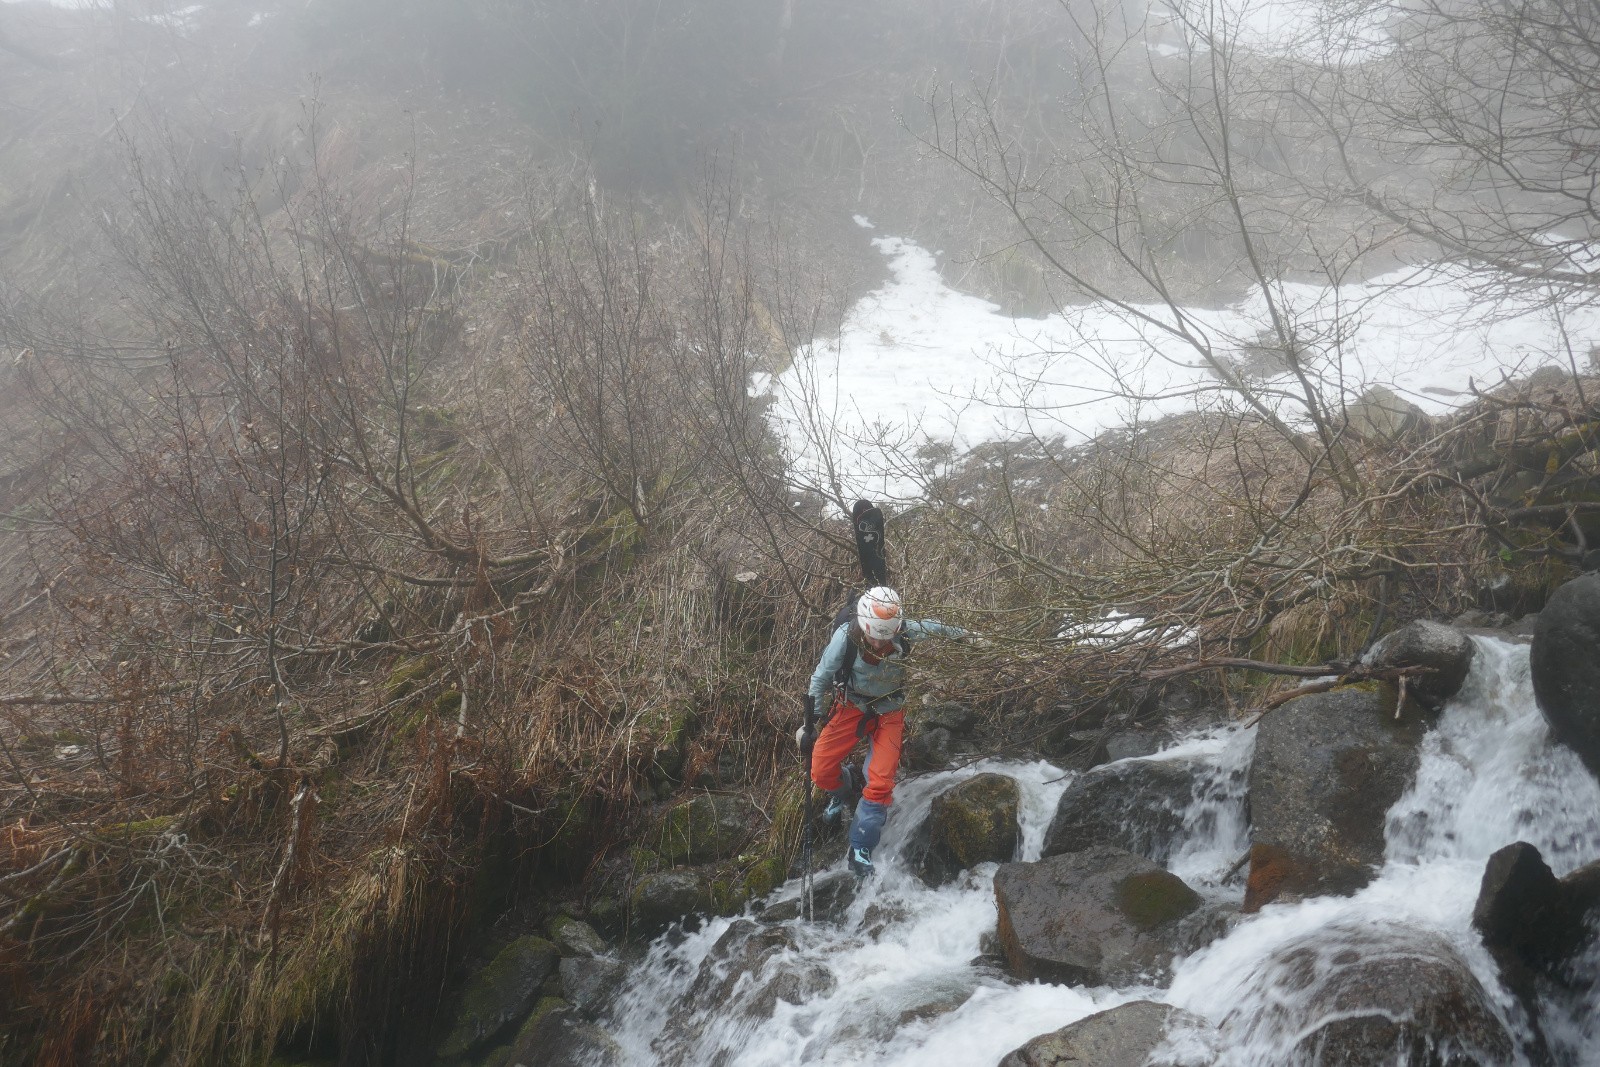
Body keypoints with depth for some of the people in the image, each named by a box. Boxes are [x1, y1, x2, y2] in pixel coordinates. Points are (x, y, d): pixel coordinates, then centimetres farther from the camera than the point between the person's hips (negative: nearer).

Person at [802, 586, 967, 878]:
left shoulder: (906, 631, -24)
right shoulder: (845, 637, -26)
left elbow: (929, 627, 0)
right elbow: (821, 679, -13)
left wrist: (959, 632, 17)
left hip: (888, 712, 0)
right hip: (851, 707, 0)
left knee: (881, 783, -13)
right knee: (821, 770, -9)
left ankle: (860, 850, 3)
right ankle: (844, 791, 29)